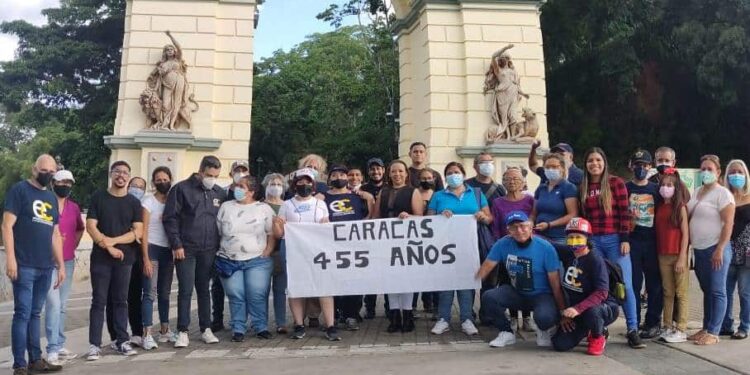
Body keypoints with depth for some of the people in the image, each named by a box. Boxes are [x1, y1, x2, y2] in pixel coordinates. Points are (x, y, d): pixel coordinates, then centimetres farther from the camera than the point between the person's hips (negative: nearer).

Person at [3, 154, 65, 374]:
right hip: (24, 266, -6)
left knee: (35, 314, 11)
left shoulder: (51, 198, 18)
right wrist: (10, 258, -16)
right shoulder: (19, 190, -1)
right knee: (23, 314, -4)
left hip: (46, 267, 6)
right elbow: (7, 225, -8)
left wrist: (61, 264, 15)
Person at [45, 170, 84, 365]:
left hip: (68, 261, 6)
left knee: (62, 306, 10)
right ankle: (52, 350, -7)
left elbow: (80, 228, 26)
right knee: (54, 304, -12)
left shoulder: (74, 207, 10)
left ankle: (60, 346, 18)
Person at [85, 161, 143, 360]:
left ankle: (122, 341, 13)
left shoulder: (134, 202, 6)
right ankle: (94, 344, 3)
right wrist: (108, 247, -12)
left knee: (121, 301, 8)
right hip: (100, 258, -1)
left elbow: (138, 232, -1)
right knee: (99, 301, 0)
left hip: (124, 259, 2)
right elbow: (90, 226, -4)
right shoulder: (98, 197, 3)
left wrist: (113, 240, -12)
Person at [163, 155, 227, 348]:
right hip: (186, 249, -3)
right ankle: (182, 332, 5)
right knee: (185, 290, -2)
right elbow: (170, 218, -6)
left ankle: (206, 329, 18)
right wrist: (176, 245, -10)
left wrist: (219, 245, 7)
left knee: (204, 289, 12)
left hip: (208, 251, 4)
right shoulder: (182, 189, -4)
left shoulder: (220, 193, 9)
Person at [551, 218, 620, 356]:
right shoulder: (566, 253, 0)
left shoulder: (595, 260, -19)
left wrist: (578, 308, -38)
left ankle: (598, 337, -5)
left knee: (591, 312, -41)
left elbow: (601, 293, -28)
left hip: (603, 305, -6)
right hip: (576, 309, 6)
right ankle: (586, 331, 22)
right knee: (560, 344, -9)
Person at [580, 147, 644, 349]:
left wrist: (625, 239, -10)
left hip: (614, 240, -3)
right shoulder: (583, 187, 10)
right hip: (592, 242, 3)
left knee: (625, 285, -4)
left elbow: (624, 212, -4)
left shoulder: (616, 182, 0)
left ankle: (633, 331, 1)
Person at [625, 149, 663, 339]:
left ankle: (653, 323, 14)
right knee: (633, 284, 1)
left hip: (653, 242, 1)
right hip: (632, 241, -1)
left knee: (654, 284, 4)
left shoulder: (656, 189, 10)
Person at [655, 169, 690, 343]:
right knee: (667, 293, 10)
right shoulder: (659, 207, 9)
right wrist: (657, 253, 2)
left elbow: (685, 234, -8)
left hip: (678, 255, -5)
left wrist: (682, 258, -13)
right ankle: (668, 327, 17)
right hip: (663, 256, 5)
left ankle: (681, 330, 5)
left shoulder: (680, 207, -5)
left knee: (681, 294, 1)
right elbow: (657, 232, 9)